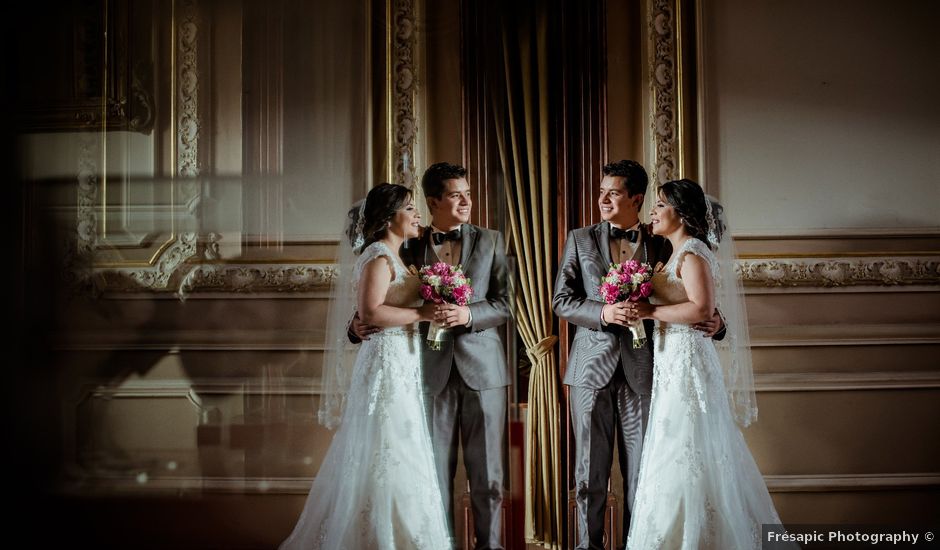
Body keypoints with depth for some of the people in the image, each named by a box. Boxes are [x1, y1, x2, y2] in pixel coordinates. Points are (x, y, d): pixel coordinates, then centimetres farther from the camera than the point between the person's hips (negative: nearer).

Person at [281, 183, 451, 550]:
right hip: (387, 364, -10)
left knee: (390, 457, 12)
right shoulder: (378, 256, -12)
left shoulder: (393, 257, 17)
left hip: (402, 368, 10)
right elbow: (370, 312, -24)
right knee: (391, 457, -6)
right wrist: (422, 313, -20)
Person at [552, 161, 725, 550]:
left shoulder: (660, 247, 8)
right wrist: (602, 312, -16)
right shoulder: (580, 240, 7)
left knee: (641, 470, 5)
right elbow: (561, 300, 1)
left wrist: (713, 322, -10)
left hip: (641, 369, 0)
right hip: (592, 367, 0)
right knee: (590, 470, 5)